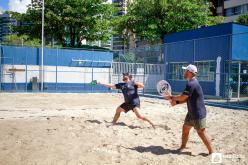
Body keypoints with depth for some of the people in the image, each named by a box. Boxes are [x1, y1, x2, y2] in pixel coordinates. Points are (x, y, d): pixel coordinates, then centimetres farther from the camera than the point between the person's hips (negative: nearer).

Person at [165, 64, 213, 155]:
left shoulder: (191, 84, -22)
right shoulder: (192, 83, 12)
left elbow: (183, 97, -21)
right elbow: (187, 99, 14)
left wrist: (171, 97, -6)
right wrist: (176, 102, 3)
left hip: (198, 114, -10)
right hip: (191, 113, 10)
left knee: (201, 132, -4)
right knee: (185, 128, 15)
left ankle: (211, 152, 7)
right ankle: (182, 147, 28)